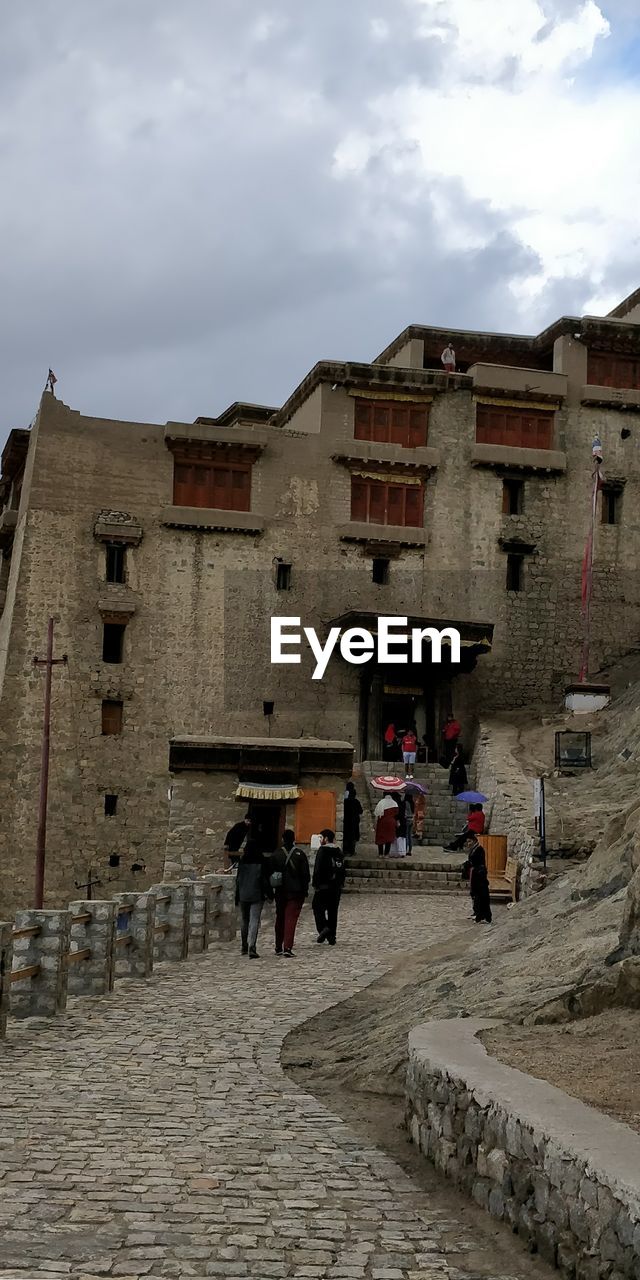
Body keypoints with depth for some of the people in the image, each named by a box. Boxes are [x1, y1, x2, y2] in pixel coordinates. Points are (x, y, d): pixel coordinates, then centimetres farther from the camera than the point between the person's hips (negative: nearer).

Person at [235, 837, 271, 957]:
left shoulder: (242, 862, 0)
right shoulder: (262, 862, -5)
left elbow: (238, 880, 3)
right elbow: (265, 880, -4)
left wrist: (237, 897, 9)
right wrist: (270, 894, 8)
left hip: (243, 895, 2)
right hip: (257, 896, -2)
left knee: (244, 921, 15)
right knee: (254, 921, -4)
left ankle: (245, 947, 24)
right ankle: (251, 948, -16)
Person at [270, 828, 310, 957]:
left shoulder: (276, 854, -1)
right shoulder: (300, 854, -7)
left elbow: (271, 873, 2)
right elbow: (305, 874, -5)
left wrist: (272, 889, 10)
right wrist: (305, 890, 4)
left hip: (280, 892, 2)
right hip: (296, 892, -2)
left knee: (280, 918, 15)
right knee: (291, 918, -2)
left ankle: (279, 947, 22)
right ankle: (288, 947, -13)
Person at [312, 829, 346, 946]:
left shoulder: (323, 850, -9)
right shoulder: (339, 851, 13)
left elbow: (318, 869, -15)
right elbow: (342, 870, 15)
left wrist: (316, 884, -10)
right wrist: (340, 883, 17)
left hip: (324, 885, -7)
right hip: (337, 887, 7)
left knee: (317, 907, 2)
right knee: (333, 911, 9)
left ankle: (323, 927, -19)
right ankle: (332, 937, 9)